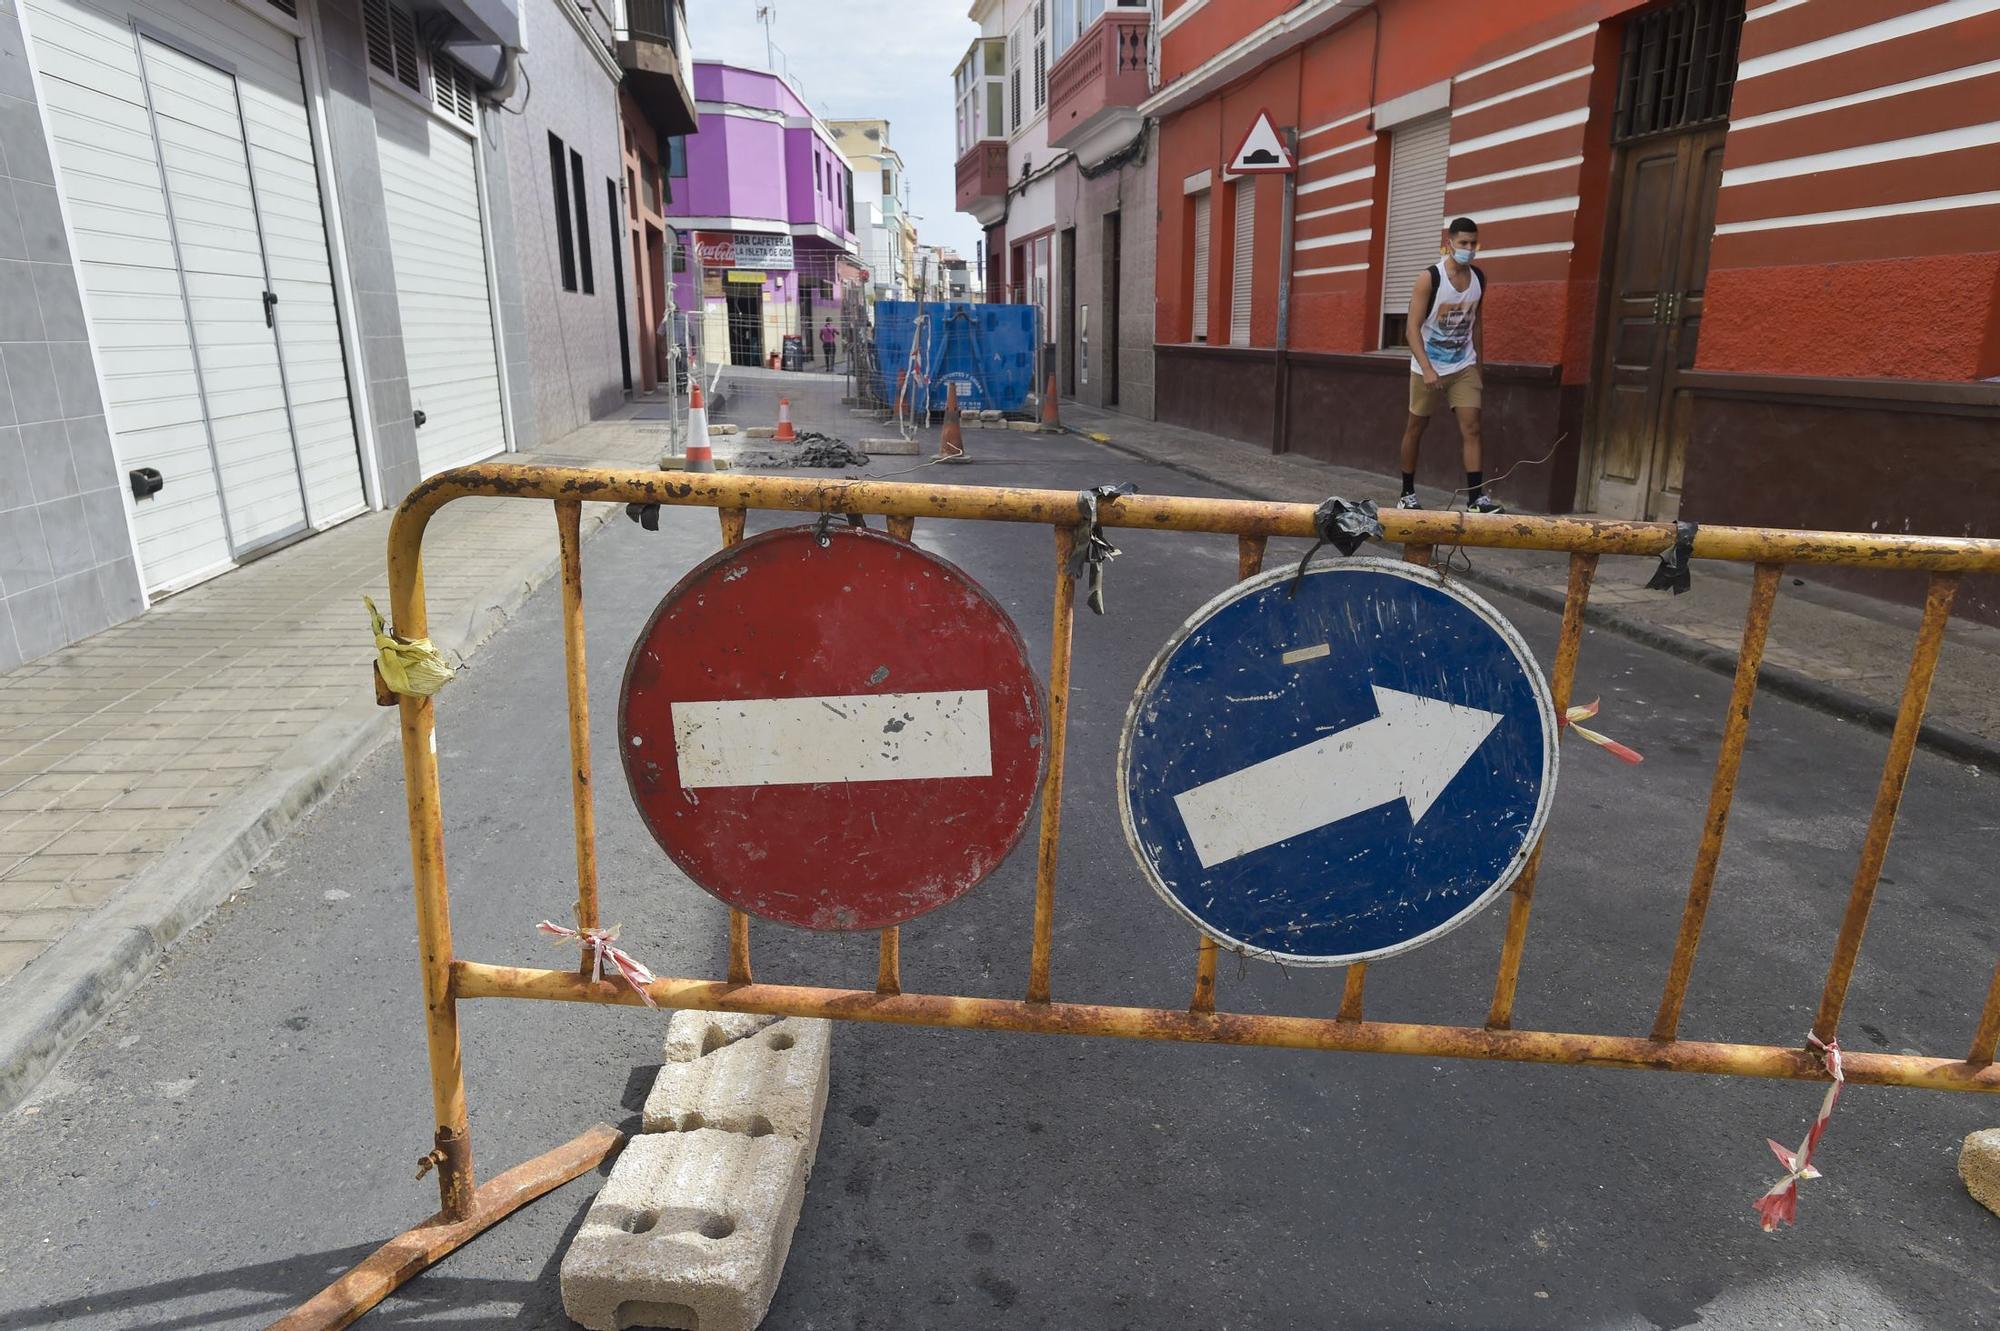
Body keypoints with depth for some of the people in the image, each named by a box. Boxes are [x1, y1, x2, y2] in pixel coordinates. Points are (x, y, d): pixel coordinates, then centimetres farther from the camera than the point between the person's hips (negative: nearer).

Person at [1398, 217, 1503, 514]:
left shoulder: (1479, 278, 3)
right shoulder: (1429, 278, -13)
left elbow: (1476, 320, 16)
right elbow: (1413, 326, -17)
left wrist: (1478, 359, 15)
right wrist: (1427, 368, -25)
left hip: (1464, 367, 4)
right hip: (1427, 367, -4)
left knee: (1471, 428, -7)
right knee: (1415, 428, 7)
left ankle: (1476, 496, -9)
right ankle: (1408, 493, 20)